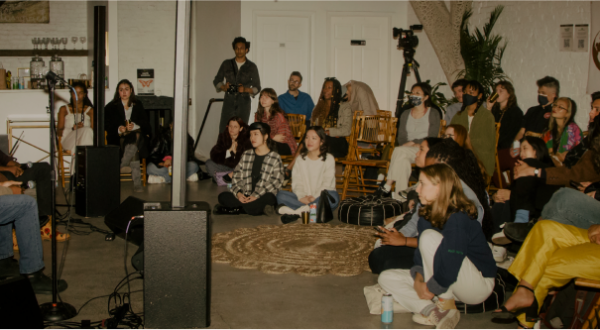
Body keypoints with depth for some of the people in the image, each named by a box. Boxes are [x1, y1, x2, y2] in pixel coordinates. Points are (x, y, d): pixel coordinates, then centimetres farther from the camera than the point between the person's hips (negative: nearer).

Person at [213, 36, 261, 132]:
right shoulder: (227, 64, 13)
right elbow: (216, 81, 18)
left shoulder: (251, 67, 9)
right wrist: (224, 87, -4)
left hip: (244, 102, -1)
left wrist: (245, 89, -11)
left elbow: (257, 88, 9)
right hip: (229, 101, 1)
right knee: (223, 131, -9)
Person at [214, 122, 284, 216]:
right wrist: (238, 193, -11)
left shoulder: (275, 158, 3)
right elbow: (236, 177, 11)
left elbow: (275, 182, -8)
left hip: (262, 197, -4)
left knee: (269, 198, -40)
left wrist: (256, 196, -20)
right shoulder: (246, 155, 17)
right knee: (223, 197, -22)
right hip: (244, 197, 5)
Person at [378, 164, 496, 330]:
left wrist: (430, 289, -18)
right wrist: (418, 280, -14)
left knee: (429, 237, -28)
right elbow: (421, 254, 2)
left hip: (479, 285, -8)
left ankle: (446, 306, -18)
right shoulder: (426, 216, 2)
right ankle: (434, 312, -17)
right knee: (386, 278, -1)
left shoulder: (458, 219, -25)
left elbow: (450, 268, -30)